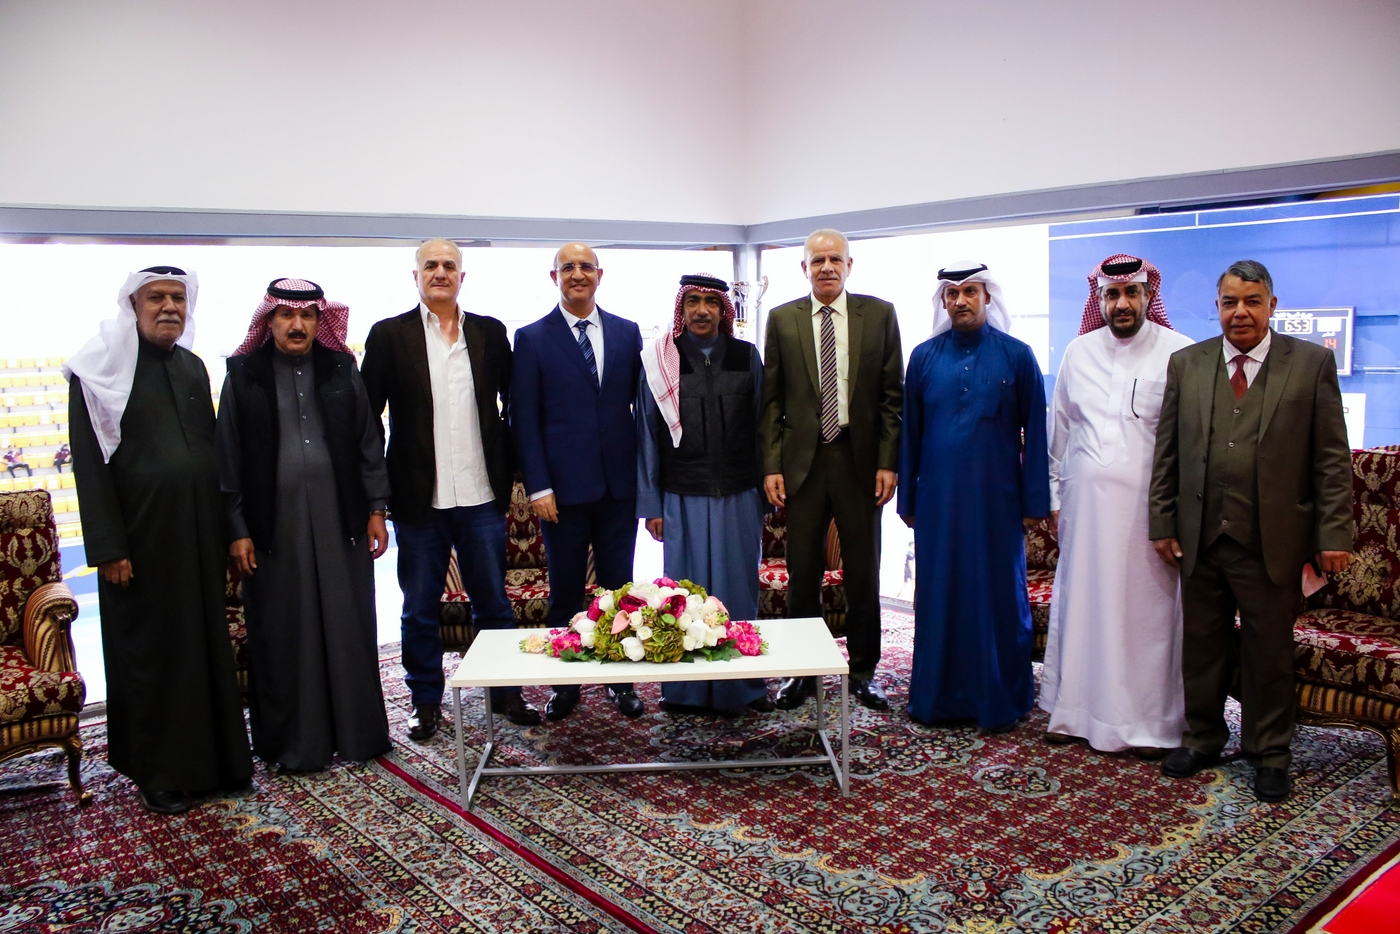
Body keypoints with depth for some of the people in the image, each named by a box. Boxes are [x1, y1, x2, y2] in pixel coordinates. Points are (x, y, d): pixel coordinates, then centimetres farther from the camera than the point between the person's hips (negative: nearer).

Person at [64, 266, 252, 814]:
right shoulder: (99, 372, -6)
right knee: (151, 652, 5)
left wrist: (226, 531, 11)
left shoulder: (192, 367, 11)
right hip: (142, 538, -5)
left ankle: (216, 758, 24)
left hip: (199, 534, 5)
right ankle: (159, 773, 18)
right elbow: (90, 465, -9)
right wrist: (107, 547, -14)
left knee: (209, 644, 11)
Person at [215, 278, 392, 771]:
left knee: (349, 627, 7)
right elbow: (228, 457, 1)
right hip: (274, 525, -1)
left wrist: (375, 510, 4)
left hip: (340, 521, 2)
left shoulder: (341, 369, 6)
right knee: (284, 634, 5)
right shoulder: (244, 375, 1)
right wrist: (237, 530, -3)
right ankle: (294, 740, 19)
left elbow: (368, 442, 9)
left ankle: (357, 731, 21)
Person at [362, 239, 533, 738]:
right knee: (420, 608, 10)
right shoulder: (389, 334, 1)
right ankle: (426, 701, 24)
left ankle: (506, 693, 25)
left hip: (481, 495, 1)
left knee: (494, 602, 10)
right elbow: (366, 415, 0)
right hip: (419, 496, -1)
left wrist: (508, 472, 4)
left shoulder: (490, 333, 6)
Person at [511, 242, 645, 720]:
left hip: (620, 483, 2)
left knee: (619, 586, 10)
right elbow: (524, 418, -3)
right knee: (565, 591, 8)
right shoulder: (532, 338, 0)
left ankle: (621, 679, 23)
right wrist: (538, 486, -9)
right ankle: (565, 683, 22)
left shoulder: (627, 333, 7)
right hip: (564, 485, -2)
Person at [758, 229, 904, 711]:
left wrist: (888, 462, -4)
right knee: (802, 572, 7)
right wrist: (771, 465, -3)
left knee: (863, 571, 8)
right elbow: (771, 398, 5)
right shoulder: (782, 319, 5)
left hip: (861, 459, 0)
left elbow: (892, 394, 2)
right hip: (802, 459, 1)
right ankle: (801, 670, 20)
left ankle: (863, 671, 23)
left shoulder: (879, 314, 3)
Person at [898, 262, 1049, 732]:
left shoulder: (1016, 355, 0)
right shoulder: (924, 357, 5)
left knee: (999, 596, 5)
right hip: (938, 498, 2)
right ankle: (937, 695, 21)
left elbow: (1034, 432, 1)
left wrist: (1034, 501, -2)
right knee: (938, 595, 8)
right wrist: (907, 498, 6)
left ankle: (1000, 699, 19)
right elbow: (910, 431, 7)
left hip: (996, 499, -2)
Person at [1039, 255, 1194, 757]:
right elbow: (1058, 430, 14)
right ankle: (1076, 710, 21)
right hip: (1086, 502, 3)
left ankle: (1151, 723, 15)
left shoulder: (1180, 354, -2)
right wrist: (1054, 495, 12)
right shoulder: (1078, 352, 9)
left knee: (1148, 612, 2)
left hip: (1150, 505, -3)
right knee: (1081, 605, 8)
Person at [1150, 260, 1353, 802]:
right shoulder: (1186, 364, 6)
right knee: (1202, 645, 13)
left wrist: (1334, 534, -7)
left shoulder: (1312, 363, 0)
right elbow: (1167, 452, 7)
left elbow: (1332, 457, -2)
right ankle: (1203, 738, 31)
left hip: (1272, 539, -2)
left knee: (1269, 651, 9)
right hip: (1200, 536, 2)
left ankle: (1269, 753, 26)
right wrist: (1162, 523, 3)